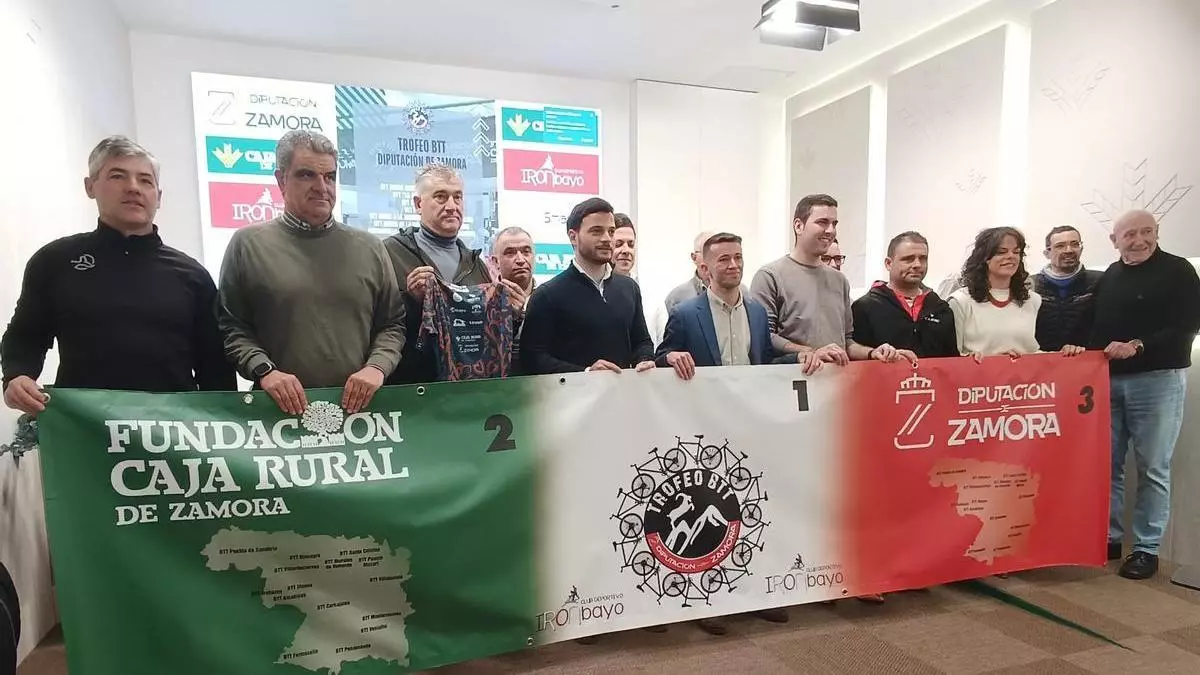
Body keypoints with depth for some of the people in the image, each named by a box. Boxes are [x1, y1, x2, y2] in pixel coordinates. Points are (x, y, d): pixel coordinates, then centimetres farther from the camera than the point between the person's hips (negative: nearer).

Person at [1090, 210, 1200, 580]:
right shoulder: (1108, 277, 13)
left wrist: (1137, 347, -21)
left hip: (1157, 380, -5)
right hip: (1109, 381, 5)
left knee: (1153, 468, 2)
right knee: (1108, 464, 7)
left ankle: (1147, 549, 11)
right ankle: (1109, 538, 18)